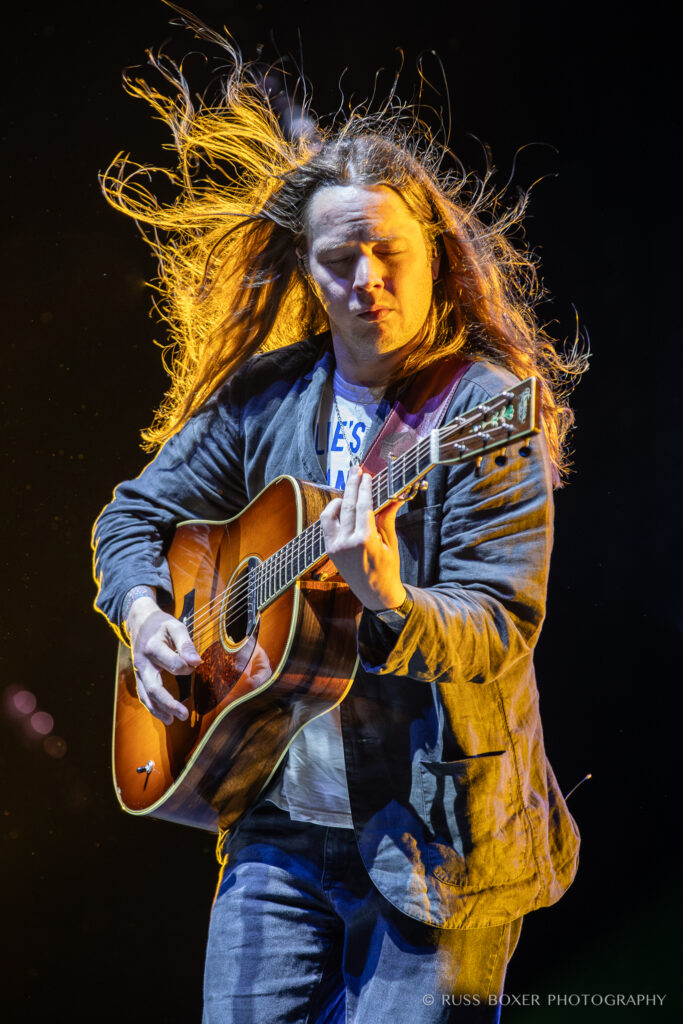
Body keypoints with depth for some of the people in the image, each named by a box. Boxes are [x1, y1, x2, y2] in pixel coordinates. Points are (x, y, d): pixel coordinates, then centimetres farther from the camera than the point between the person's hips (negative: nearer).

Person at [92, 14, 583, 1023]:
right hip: (280, 820, 4)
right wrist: (145, 615, -1)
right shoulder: (264, 398, 6)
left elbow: (503, 628, -15)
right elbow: (136, 513, 18)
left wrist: (390, 607, -34)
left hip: (437, 833, -4)